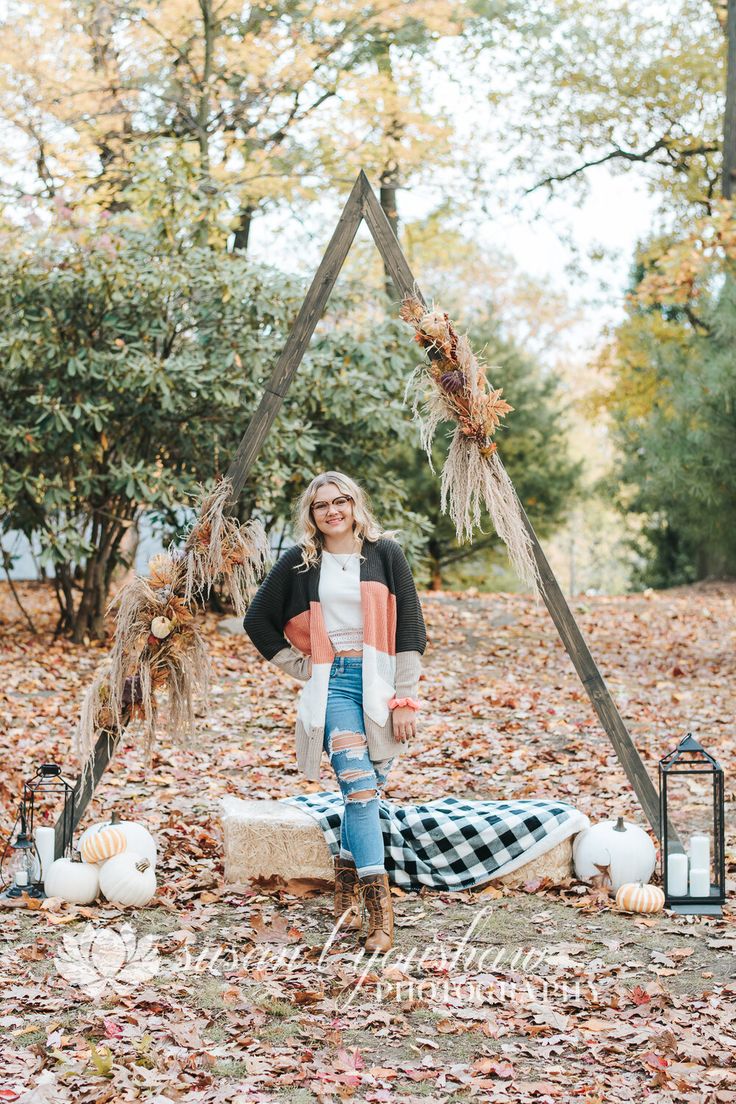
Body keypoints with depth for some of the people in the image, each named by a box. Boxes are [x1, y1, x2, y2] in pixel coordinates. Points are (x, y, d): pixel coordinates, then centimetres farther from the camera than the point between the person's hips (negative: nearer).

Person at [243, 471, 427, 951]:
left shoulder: (385, 553, 5)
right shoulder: (298, 563, 6)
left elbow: (410, 626, 3)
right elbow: (258, 620, 14)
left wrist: (405, 698, -3)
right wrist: (300, 667, 7)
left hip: (378, 681, 1)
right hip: (332, 684, -1)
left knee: (367, 791, 2)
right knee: (359, 787, -16)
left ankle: (348, 890, 21)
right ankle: (379, 910, -19)